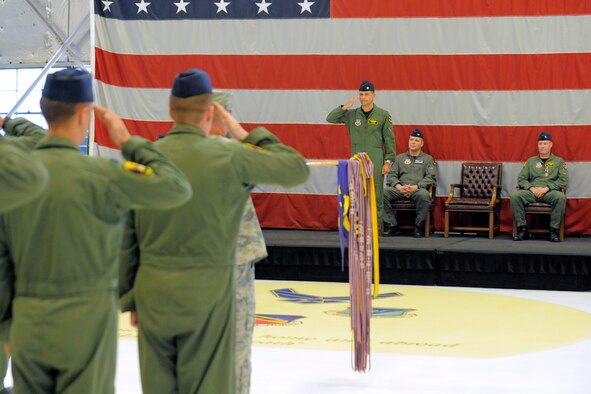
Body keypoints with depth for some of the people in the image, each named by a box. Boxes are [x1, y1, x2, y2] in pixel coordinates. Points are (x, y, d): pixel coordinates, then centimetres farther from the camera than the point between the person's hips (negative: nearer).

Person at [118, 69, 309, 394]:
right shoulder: (230, 158, -9)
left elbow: (126, 239, 4)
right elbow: (297, 169, 3)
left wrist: (129, 299, 13)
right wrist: (246, 135, 10)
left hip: (153, 295, 3)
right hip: (206, 296, -3)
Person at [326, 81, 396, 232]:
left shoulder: (383, 115, 2)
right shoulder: (351, 114, 10)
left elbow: (390, 140, 1)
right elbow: (330, 118, 6)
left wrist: (388, 161, -5)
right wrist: (345, 107, -7)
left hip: (376, 161, -3)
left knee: (376, 196, -3)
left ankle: (376, 228, 1)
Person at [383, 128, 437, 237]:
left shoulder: (427, 159, 17)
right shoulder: (400, 158, 24)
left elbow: (431, 177, 3)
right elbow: (391, 175, 13)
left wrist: (416, 187, -14)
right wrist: (398, 186, -9)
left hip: (418, 189, -2)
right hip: (400, 189, 2)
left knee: (424, 194, -40)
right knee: (382, 192, -28)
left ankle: (418, 226, -21)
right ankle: (392, 225, -21)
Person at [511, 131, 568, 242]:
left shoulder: (559, 161, 14)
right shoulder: (531, 161, 21)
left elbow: (564, 180, 2)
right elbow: (521, 178, 13)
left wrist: (546, 188, -12)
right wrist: (531, 188, -7)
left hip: (550, 192, -2)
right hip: (532, 191, 2)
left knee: (561, 197, -37)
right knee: (515, 195, -28)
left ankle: (553, 230, -27)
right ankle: (522, 229, -24)